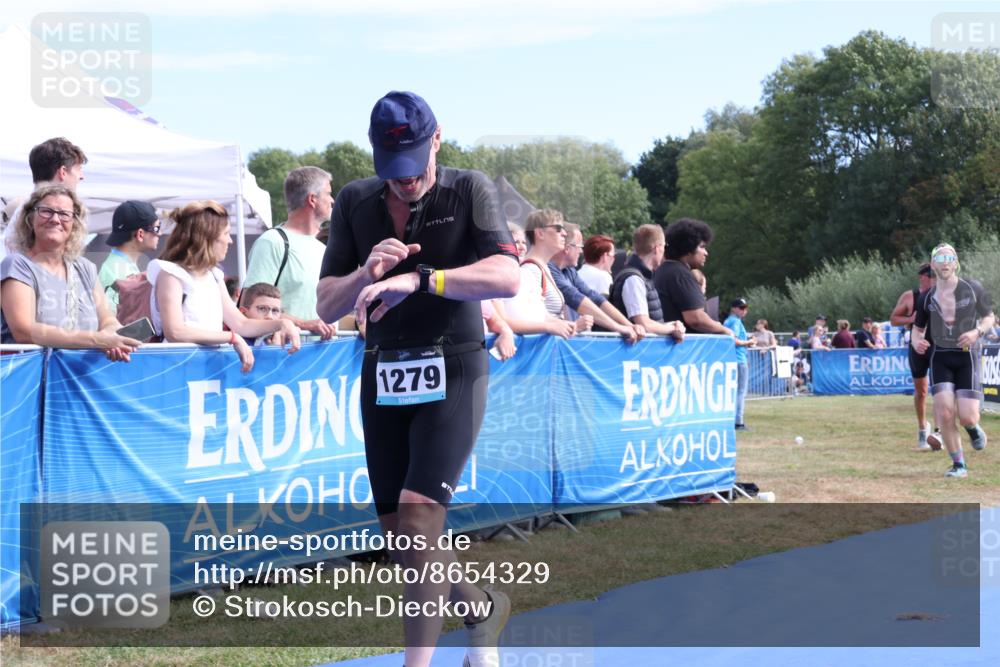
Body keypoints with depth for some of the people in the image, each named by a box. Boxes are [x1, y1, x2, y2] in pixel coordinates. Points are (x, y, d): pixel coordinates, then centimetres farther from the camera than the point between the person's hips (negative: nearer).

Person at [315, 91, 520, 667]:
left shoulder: (470, 189, -5)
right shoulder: (355, 202, 5)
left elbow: (507, 277, -21)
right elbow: (327, 306, 4)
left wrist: (417, 279, -33)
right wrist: (368, 272, -18)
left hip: (453, 371, -4)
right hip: (382, 375, 5)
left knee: (419, 516, -20)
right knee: (403, 540, 8)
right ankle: (483, 607, 35)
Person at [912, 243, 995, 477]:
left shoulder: (973, 289, -1)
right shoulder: (926, 298, 4)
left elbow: (990, 317, 9)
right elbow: (918, 328, 17)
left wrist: (977, 332, -12)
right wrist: (916, 342, -6)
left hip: (966, 356, -2)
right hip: (941, 358, 2)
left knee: (967, 417, -11)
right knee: (945, 414, -11)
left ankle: (973, 428, 29)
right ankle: (958, 465, 7)